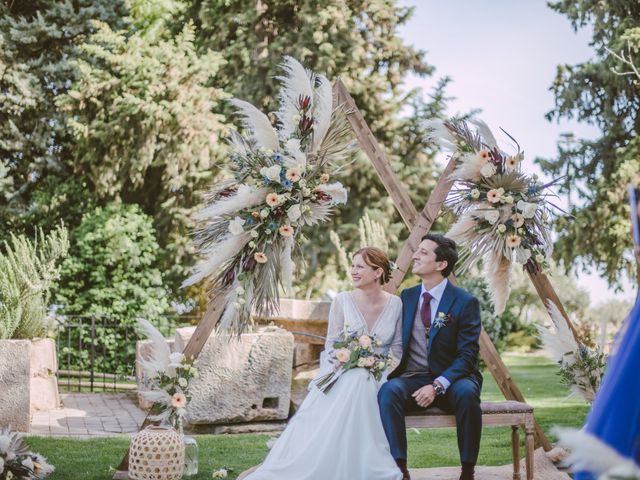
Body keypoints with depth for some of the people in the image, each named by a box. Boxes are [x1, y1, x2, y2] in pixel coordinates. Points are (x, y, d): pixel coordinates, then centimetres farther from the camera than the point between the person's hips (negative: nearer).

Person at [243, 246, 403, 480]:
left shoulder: (395, 304, 5)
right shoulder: (342, 301, 3)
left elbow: (397, 348, 9)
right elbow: (331, 345, 5)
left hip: (378, 377, 0)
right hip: (343, 372, 0)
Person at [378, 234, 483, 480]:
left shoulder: (465, 302, -4)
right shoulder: (406, 297, 11)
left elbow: (467, 355, -9)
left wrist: (438, 385, -22)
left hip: (451, 379, -3)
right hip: (411, 378, 3)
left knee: (467, 393, -36)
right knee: (388, 390, -30)